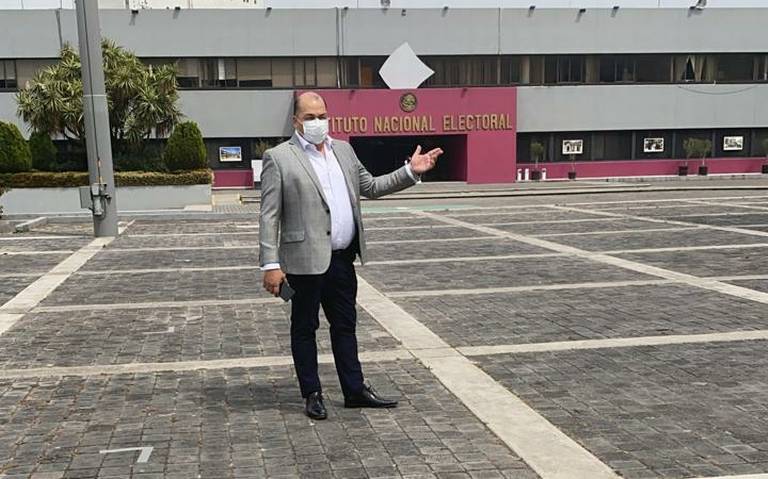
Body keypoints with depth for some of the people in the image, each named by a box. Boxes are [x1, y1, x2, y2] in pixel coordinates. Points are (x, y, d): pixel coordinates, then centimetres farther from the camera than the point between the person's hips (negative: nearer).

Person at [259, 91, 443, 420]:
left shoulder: (343, 150, 12)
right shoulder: (278, 158, -6)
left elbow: (370, 187, 18)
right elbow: (269, 216, -10)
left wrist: (411, 171, 8)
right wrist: (270, 264, -15)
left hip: (342, 258, 6)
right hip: (306, 259, -6)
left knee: (345, 325, 14)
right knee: (304, 327, 8)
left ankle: (355, 391, 25)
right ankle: (312, 394, 21)